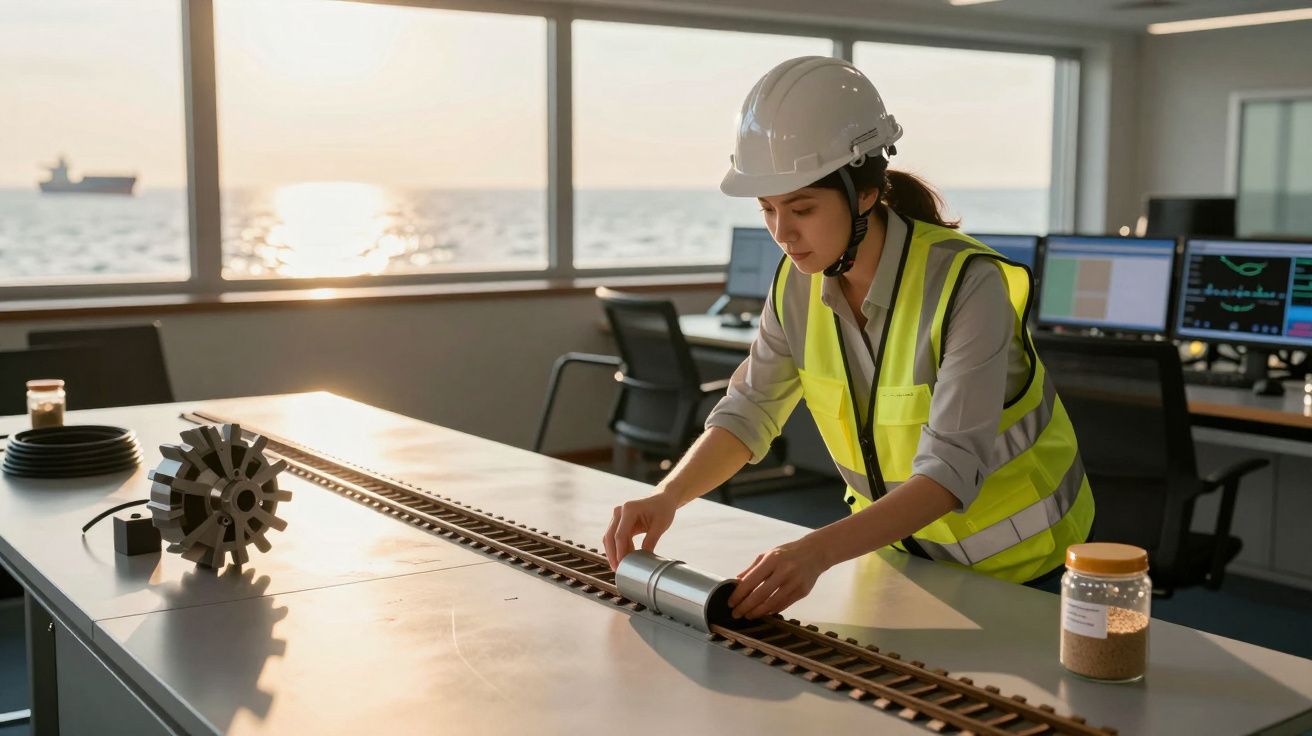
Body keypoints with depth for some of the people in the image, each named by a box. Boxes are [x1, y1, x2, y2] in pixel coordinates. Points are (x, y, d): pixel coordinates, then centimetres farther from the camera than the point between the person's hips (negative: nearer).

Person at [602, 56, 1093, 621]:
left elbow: (951, 469, -34)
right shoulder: (799, 282, -12)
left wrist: (817, 551, -47)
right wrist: (666, 497, -23)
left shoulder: (966, 285, -30)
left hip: (1016, 563, -4)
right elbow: (748, 412, -4)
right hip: (897, 542, 5)